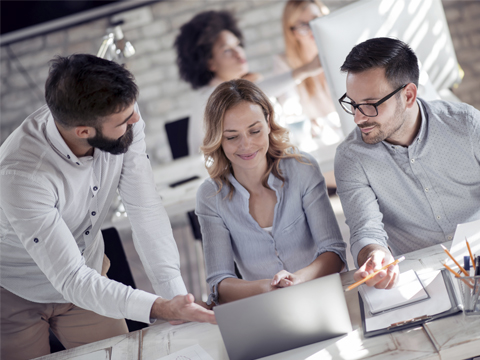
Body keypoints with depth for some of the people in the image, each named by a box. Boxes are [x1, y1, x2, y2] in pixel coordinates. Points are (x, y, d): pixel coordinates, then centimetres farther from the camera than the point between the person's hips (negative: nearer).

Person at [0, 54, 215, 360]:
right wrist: (160, 309, -47)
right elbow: (71, 279, -37)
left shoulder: (125, 124, -24)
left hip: (87, 273, 5)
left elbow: (147, 213, -21)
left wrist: (176, 294, -32)